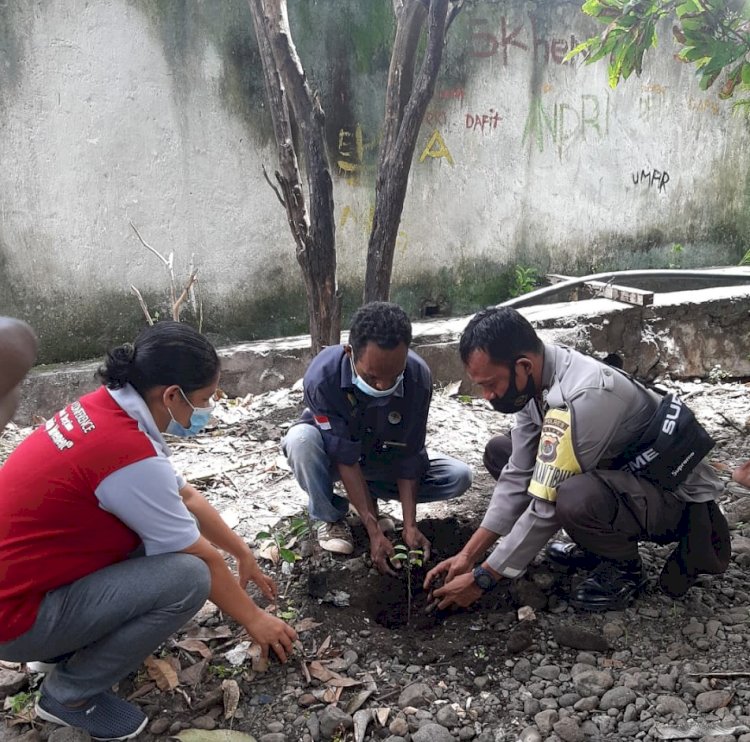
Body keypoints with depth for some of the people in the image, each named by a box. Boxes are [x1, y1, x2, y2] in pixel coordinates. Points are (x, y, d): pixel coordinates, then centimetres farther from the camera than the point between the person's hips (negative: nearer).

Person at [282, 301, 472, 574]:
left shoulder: (418, 377, -29)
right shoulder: (322, 376, -37)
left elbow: (408, 454, -20)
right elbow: (346, 458, -32)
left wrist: (410, 526, -24)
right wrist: (375, 532, -33)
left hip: (383, 458, 3)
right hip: (334, 453, -2)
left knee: (459, 477, -15)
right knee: (301, 439, -37)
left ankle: (368, 494, 3)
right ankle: (330, 516, -9)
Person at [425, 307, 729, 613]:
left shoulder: (582, 398, -34)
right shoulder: (536, 378, -8)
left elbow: (546, 508, -29)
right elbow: (517, 477, -2)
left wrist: (481, 578, -19)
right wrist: (468, 555, -6)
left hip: (677, 495, -8)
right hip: (623, 473, 9)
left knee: (576, 497, -40)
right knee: (499, 453, 5)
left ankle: (623, 565, -6)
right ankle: (598, 544, 10)